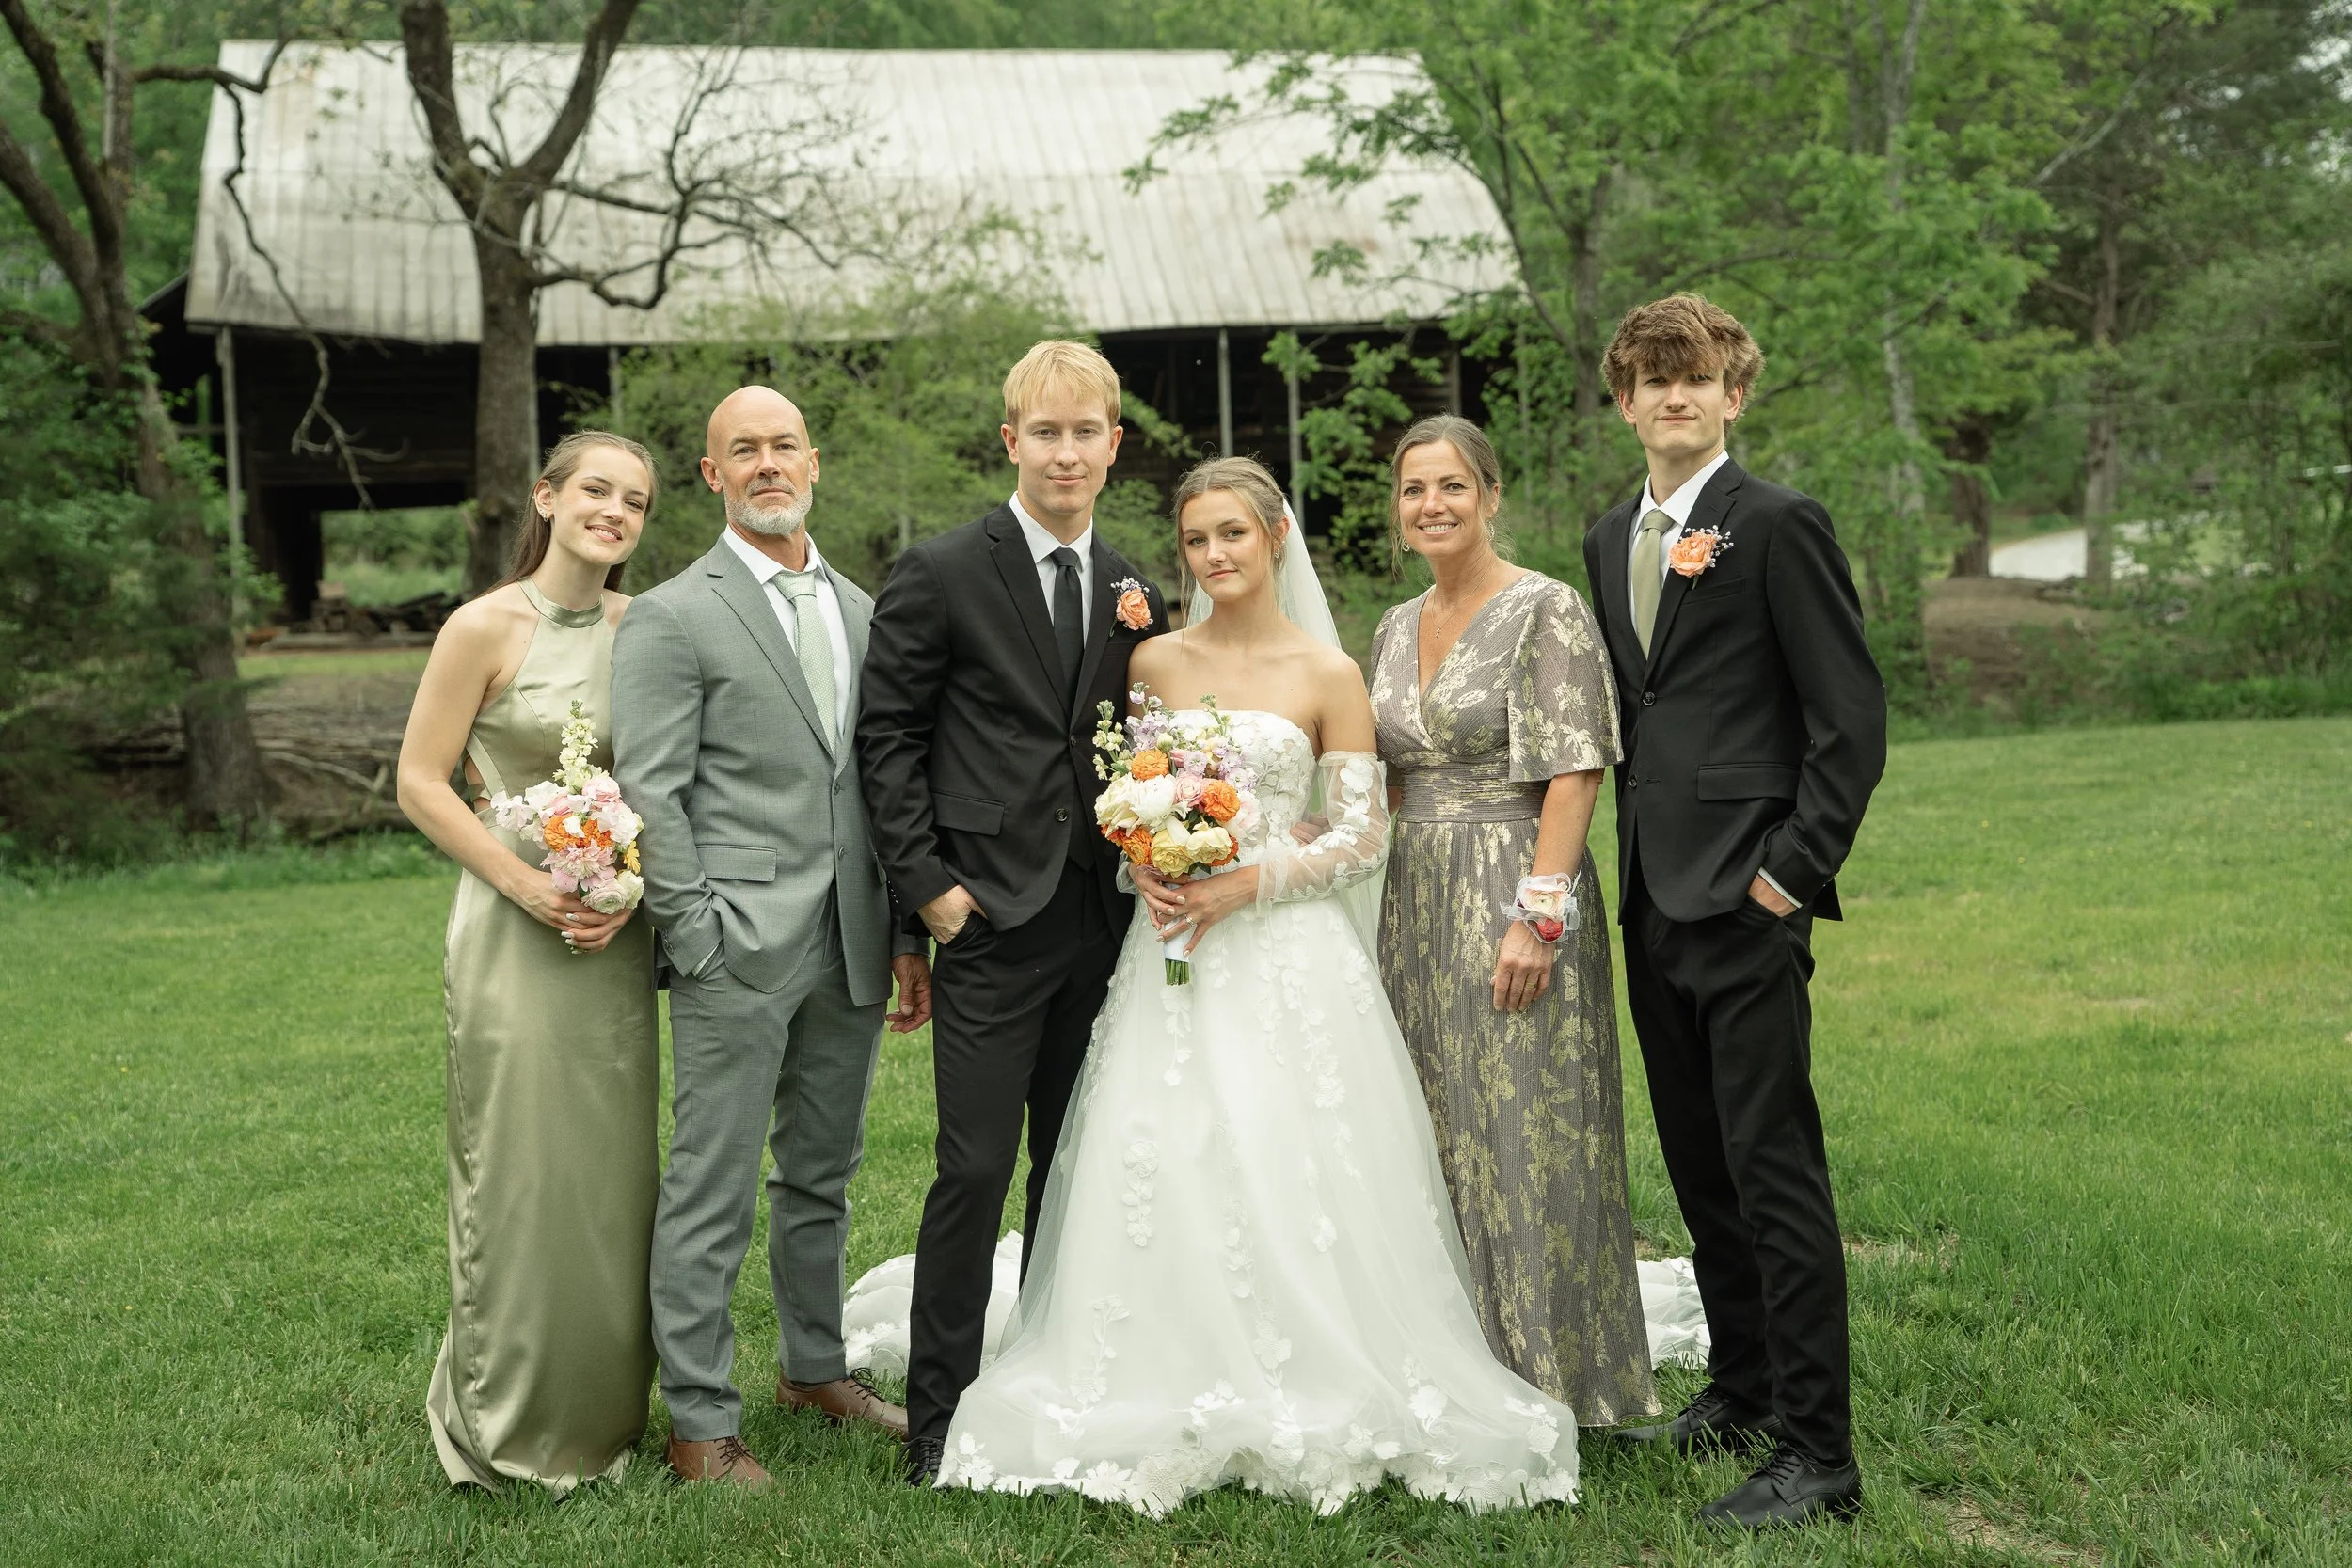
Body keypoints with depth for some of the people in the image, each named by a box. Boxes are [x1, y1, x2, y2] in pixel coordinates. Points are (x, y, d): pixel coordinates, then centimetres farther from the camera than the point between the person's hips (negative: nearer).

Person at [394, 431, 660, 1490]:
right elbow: (421, 784, -7)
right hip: (513, 929, -5)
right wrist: (525, 881, -15)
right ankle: (505, 1424, 17)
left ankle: (600, 1413, 26)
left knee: (611, 1170, 11)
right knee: (517, 1168, 0)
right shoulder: (486, 627, -8)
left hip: (615, 935, 5)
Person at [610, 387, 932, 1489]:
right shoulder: (672, 616, -4)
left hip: (849, 947, 6)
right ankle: (699, 1422, 8)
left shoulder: (861, 610, 14)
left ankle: (813, 1366, 34)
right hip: (738, 950, -6)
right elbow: (649, 793, -9)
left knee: (822, 1174, 18)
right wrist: (698, 937, -15)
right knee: (712, 1193, -1)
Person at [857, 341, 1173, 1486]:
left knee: (1077, 1168, 12)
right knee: (976, 1170, -5)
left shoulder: (1133, 592, 12)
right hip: (992, 921, -5)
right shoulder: (940, 574, -4)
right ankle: (939, 1421, 6)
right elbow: (888, 738, -4)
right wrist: (927, 885, -10)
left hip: (1102, 921, 5)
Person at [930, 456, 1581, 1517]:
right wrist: (1146, 870, -8)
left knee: (1291, 1179, -6)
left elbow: (1362, 839, -1)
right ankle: (1175, 1404, 11)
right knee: (1161, 1178, -1)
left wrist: (1251, 881, -13)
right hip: (1171, 948, 3)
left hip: (1287, 952, -3)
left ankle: (1313, 1404, 9)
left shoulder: (1329, 676, 0)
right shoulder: (1153, 663, 8)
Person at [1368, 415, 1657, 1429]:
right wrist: (1384, 913, 13)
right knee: (1439, 1138, 9)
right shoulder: (1397, 629, 14)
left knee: (1526, 1139, -4)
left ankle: (1545, 1379, 7)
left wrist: (1537, 916, -20)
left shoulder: (1547, 611, -8)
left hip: (1518, 895, -7)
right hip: (1417, 906, 7)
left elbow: (1575, 774, -14)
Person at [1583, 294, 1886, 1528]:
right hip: (1655, 902, 8)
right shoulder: (1611, 539, 16)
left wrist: (1794, 870, -14)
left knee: (1775, 1172, -6)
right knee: (1697, 1167, 16)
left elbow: (1851, 720, -10)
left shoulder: (1777, 525, -7)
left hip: (1746, 905, -8)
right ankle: (1740, 1390, 31)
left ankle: (1817, 1457, 0)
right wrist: (1634, 857, 14)